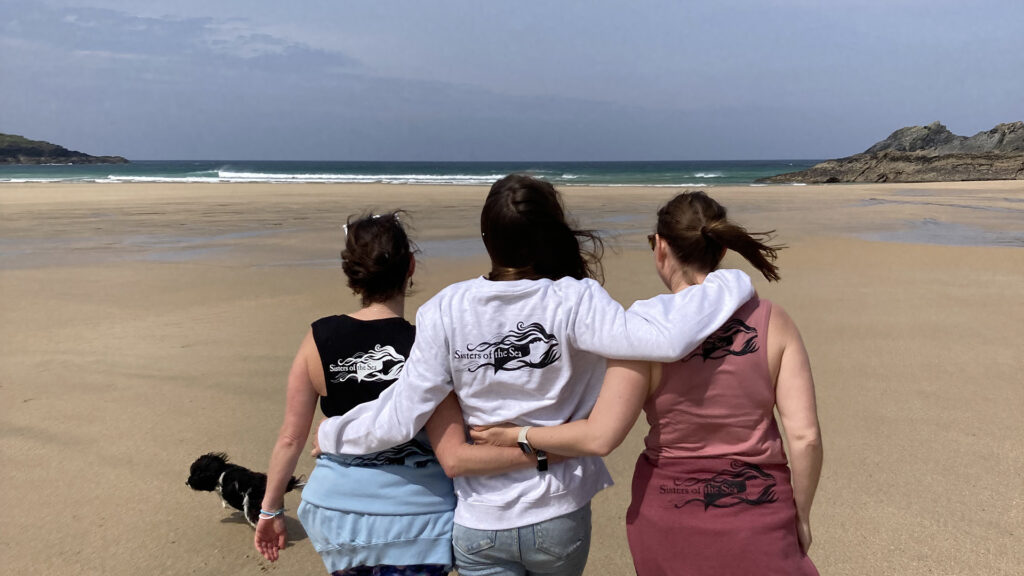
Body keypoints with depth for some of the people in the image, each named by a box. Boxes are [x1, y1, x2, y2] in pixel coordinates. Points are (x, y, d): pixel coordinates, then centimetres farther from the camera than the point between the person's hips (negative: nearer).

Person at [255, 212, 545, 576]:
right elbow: (455, 458, -23)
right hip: (413, 521, -3)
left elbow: (290, 438, -3)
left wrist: (271, 509, 10)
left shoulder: (318, 340, -9)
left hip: (337, 510, 4)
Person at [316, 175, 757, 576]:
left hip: (480, 522, -1)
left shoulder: (447, 310, -14)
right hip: (559, 514, 1)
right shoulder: (572, 303, -20)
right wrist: (730, 284, -15)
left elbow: (400, 418, -11)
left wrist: (332, 435, 8)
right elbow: (665, 339, -32)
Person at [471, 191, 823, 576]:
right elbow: (805, 436, -9)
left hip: (672, 514, 0)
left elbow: (600, 437, -18)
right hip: (759, 516, 1)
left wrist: (517, 435, -4)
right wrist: (801, 515, 6)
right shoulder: (774, 322, -8)